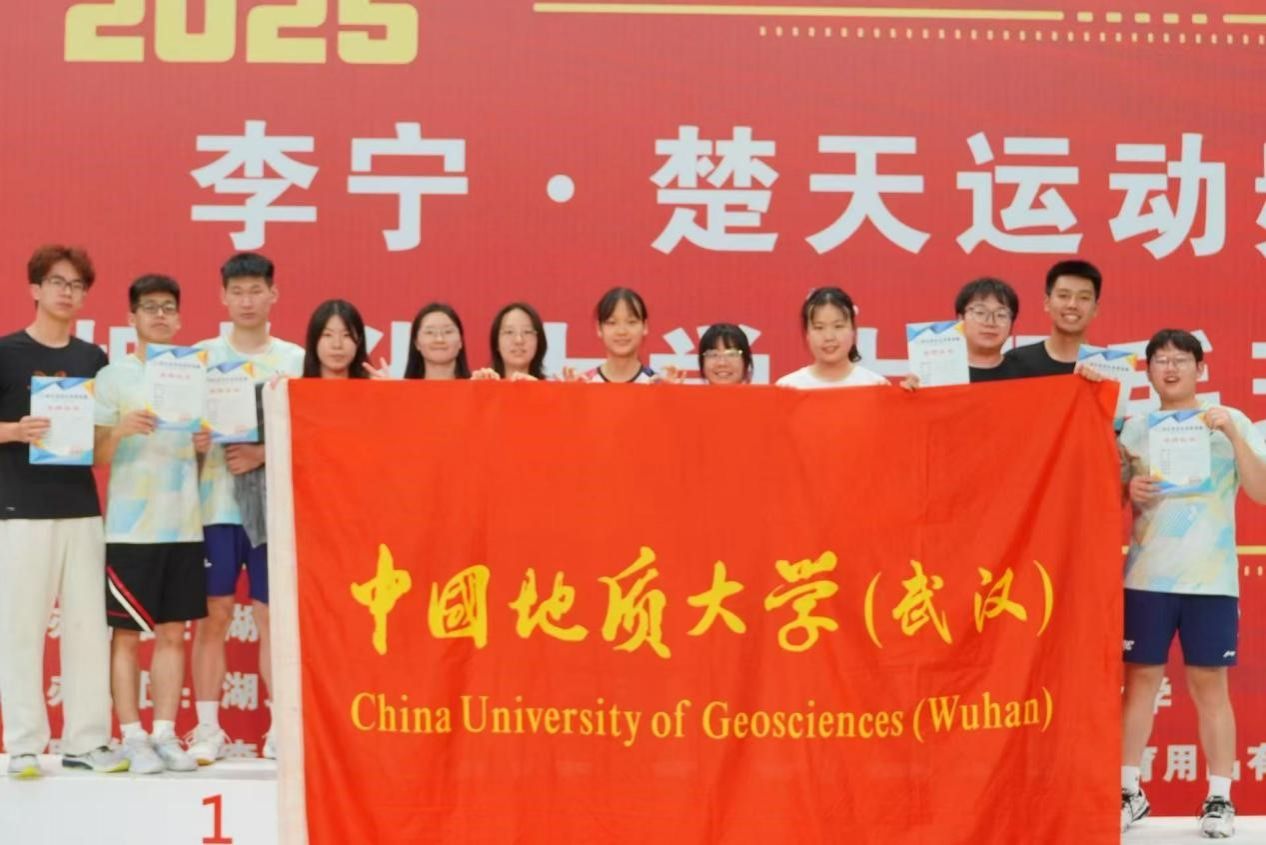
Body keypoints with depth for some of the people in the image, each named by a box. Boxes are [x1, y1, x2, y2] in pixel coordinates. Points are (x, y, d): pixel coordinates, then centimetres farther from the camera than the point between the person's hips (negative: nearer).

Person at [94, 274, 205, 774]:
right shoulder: (113, 377, 1)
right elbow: (96, 456, -2)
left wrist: (203, 445, -3)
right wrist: (121, 429, -21)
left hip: (183, 524, 4)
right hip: (129, 526, -4)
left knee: (173, 632, 6)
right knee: (127, 634, 0)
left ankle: (166, 736, 12)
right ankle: (133, 738, 7)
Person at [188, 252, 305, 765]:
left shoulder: (295, 359, 7)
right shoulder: (201, 356, 8)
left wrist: (264, 454, -12)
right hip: (215, 502, 0)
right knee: (213, 616, 1)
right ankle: (208, 730, 8)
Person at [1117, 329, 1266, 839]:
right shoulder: (1136, 427, 8)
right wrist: (1130, 491, -8)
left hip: (1211, 578, -2)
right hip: (1147, 576, 2)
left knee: (1209, 684, 2)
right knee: (1140, 679, 4)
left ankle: (1220, 798, 10)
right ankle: (1130, 791, 12)